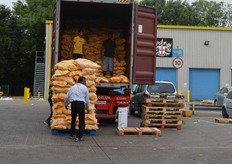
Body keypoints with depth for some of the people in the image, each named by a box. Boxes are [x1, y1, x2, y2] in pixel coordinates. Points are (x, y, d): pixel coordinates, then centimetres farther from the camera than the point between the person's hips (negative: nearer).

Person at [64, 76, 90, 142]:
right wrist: (87, 108, 19)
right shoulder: (84, 88, 7)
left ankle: (72, 134, 33)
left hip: (73, 103, 4)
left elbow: (66, 97, 16)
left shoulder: (72, 87, 17)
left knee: (73, 119, 21)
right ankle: (78, 136, -14)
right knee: (81, 121, -2)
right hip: (81, 104, -4)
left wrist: (66, 105, 33)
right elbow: (87, 99, 8)